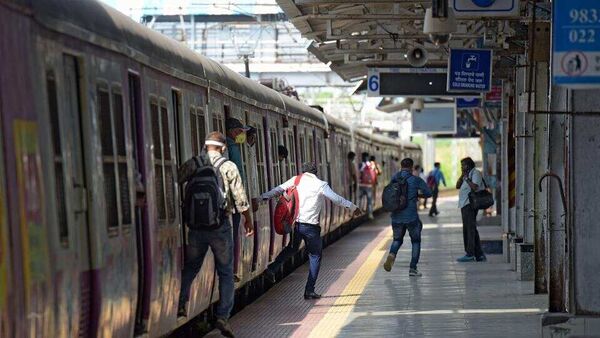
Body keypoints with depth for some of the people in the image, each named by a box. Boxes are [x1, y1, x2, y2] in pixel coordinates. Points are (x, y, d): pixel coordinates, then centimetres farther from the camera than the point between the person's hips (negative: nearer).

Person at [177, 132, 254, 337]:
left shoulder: (192, 164, 2)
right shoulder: (228, 167, -3)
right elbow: (240, 198, -4)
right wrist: (248, 220, 9)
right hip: (220, 226, -2)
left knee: (191, 267, 19)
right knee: (226, 272, 7)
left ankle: (181, 304, 6)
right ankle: (223, 317, 0)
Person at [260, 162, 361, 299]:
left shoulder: (296, 180, 4)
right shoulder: (320, 185, -5)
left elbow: (278, 190, 4)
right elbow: (337, 199, -5)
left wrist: (262, 198, 11)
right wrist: (353, 208, 6)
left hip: (295, 223, 4)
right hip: (310, 225, -4)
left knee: (292, 248, 30)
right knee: (315, 256, 9)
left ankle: (272, 268, 12)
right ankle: (309, 291, 6)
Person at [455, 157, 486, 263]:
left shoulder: (475, 173, -7)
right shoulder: (467, 174, 21)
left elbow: (475, 187, -21)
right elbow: (458, 186, 14)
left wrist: (467, 178, -12)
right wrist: (462, 176, 3)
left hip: (470, 205, -10)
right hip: (465, 205, 10)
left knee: (469, 229, -10)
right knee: (471, 230, 11)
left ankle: (470, 254, -11)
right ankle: (479, 255, 13)